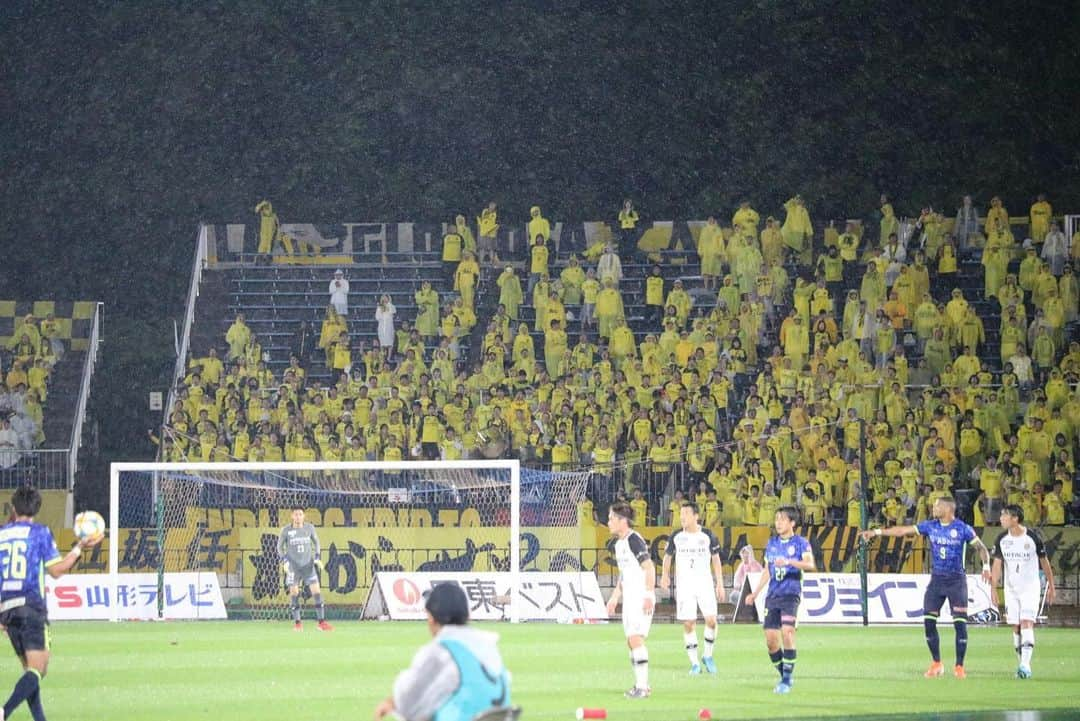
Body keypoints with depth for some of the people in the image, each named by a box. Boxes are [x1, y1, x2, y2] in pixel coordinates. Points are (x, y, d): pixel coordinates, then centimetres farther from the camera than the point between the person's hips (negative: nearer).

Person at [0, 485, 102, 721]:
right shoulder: (40, 533, -3)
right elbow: (56, 570, -4)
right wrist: (79, 548, 5)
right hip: (32, 606, -5)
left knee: (30, 668, 15)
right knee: (37, 668, -7)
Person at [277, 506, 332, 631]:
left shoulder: (309, 528, -2)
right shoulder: (286, 530, -6)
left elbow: (316, 541, 14)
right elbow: (280, 546, 5)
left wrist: (317, 557, 3)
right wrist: (284, 561, -8)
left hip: (308, 565, 1)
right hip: (293, 566, -1)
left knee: (316, 591, -6)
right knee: (294, 593, -3)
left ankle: (322, 622, -3)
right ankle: (297, 623, 9)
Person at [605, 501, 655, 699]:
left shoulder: (634, 540, -14)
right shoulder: (619, 543, 16)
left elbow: (649, 568, -18)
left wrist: (648, 596, -23)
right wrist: (615, 597, 24)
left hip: (641, 599, -10)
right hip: (629, 599, 10)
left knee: (636, 638, -15)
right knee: (631, 641, 11)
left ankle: (642, 686, -16)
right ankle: (642, 685, 17)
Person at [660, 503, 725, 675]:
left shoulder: (707, 535, -2)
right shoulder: (676, 536, 1)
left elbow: (716, 559, 5)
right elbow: (668, 556, 14)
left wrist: (720, 583, 2)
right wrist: (665, 575, -1)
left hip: (705, 584, -1)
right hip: (684, 586, 1)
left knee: (711, 620, -11)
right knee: (688, 624, -3)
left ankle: (707, 656, 12)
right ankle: (694, 663, 6)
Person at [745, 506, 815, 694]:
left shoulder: (800, 543, -2)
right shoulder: (772, 543, 15)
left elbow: (810, 564, -18)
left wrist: (789, 562, -32)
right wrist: (755, 593, 20)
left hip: (790, 594, -5)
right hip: (772, 595, 5)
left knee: (787, 631, -21)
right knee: (770, 639, -2)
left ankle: (787, 680, -13)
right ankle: (784, 676, 16)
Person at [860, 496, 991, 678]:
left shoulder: (963, 529, -7)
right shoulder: (931, 526, 3)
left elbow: (981, 547, -4)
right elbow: (903, 530, 4)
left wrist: (986, 566, -22)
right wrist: (877, 532, 1)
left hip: (957, 580, -4)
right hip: (936, 579, 4)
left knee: (960, 624, -7)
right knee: (928, 621, -3)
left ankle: (959, 667, 2)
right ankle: (936, 664, 10)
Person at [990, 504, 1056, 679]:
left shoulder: (1033, 538, -11)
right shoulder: (1002, 539, -2)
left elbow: (1044, 562, 1)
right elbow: (997, 564, -2)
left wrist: (1051, 586, 7)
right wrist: (993, 589, -10)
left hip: (1030, 588, -4)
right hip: (1011, 589, 4)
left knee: (1027, 624, -17)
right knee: (1016, 628, 4)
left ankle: (1026, 665, -23)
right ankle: (1021, 664, 15)